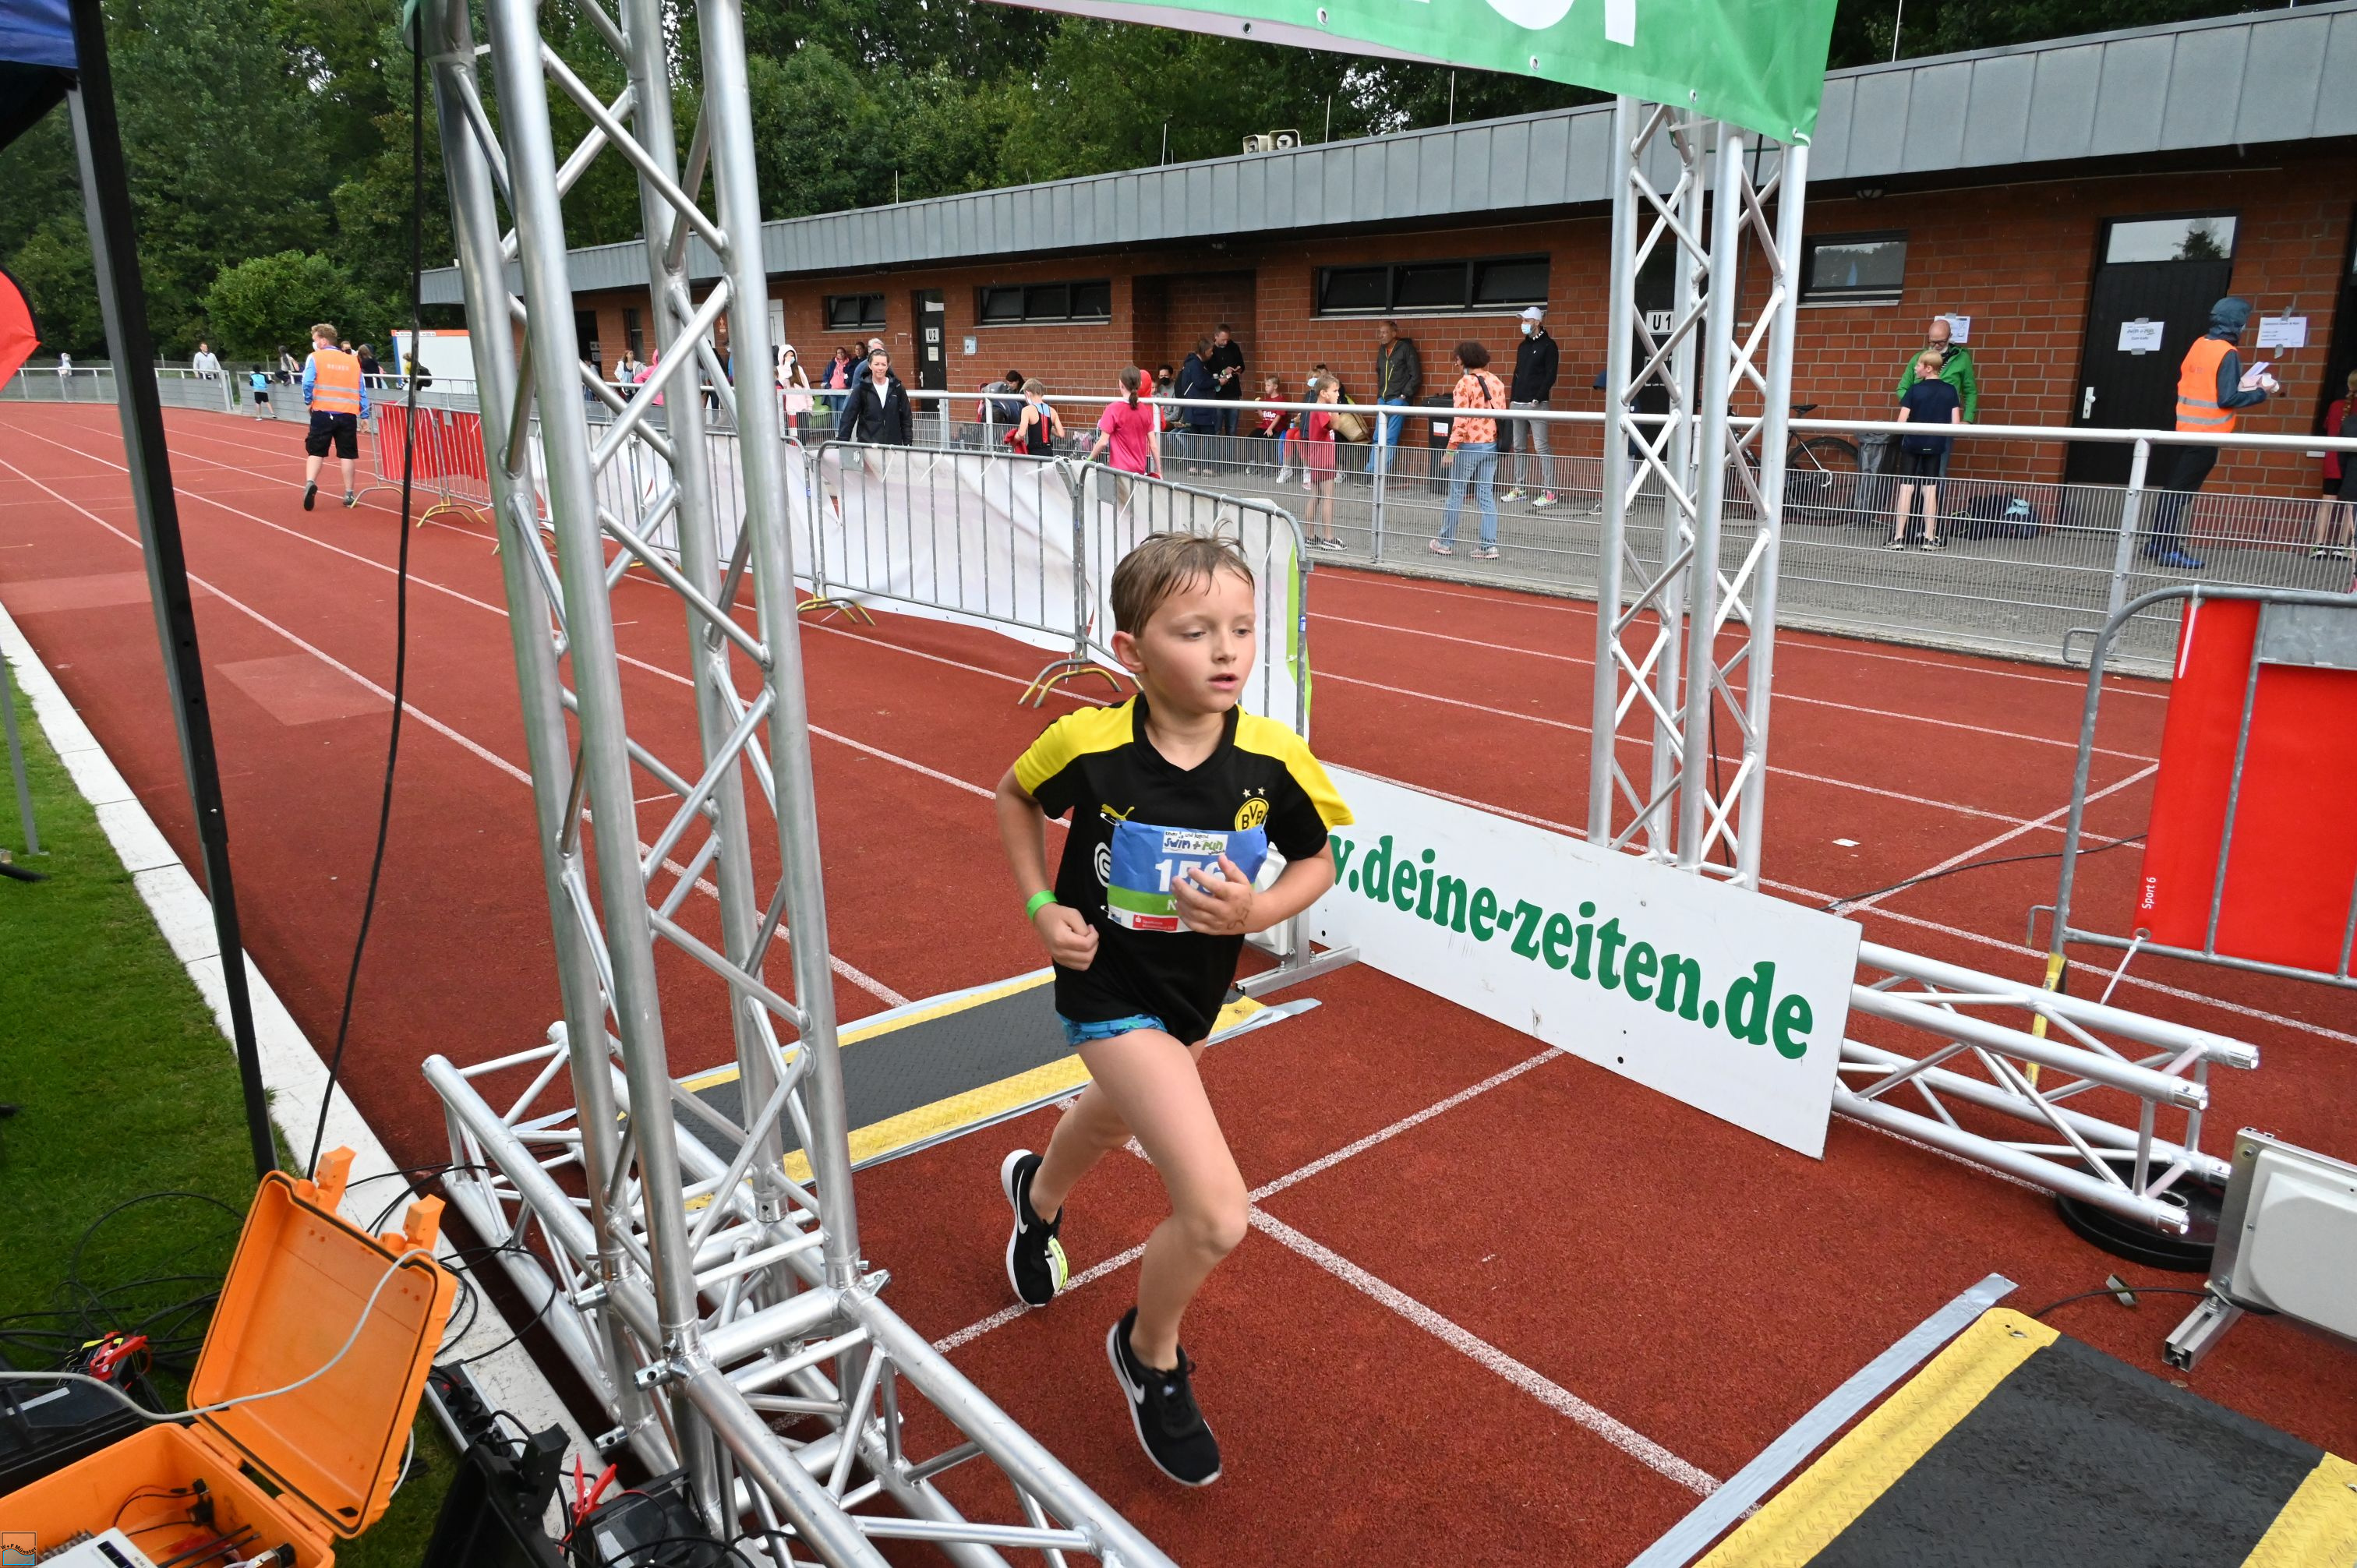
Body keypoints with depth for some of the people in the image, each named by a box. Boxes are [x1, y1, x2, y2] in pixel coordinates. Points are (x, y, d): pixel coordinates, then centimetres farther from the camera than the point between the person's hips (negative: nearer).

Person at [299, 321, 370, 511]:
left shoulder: (315, 358, 1)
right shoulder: (353, 360, 9)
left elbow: (307, 383, -10)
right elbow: (362, 390, 8)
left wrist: (308, 402, 6)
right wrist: (364, 415, 11)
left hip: (323, 413, -2)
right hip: (348, 414, 2)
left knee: (316, 451, 7)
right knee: (347, 454, 8)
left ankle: (310, 483, -14)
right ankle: (349, 494, 8)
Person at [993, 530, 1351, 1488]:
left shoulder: (1274, 759, -19)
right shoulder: (1088, 744, -24)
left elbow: (1316, 861, -2)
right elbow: (1016, 797, -1)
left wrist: (1259, 912, -21)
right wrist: (1041, 907, -10)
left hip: (1197, 988, 5)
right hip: (1110, 989, -5)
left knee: (1115, 1119, 35)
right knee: (1218, 1216, -16)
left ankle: (1037, 1194, 72)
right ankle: (1150, 1356, 17)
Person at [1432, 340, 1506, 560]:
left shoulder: (1465, 383, -12)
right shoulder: (1497, 383, 8)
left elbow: (1461, 420, -16)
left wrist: (1451, 449, -14)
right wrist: (1497, 442, 18)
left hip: (1469, 445, -6)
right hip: (1491, 445, 6)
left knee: (1456, 493, 5)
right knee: (1486, 495, 7)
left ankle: (1446, 542, 13)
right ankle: (1488, 546, 4)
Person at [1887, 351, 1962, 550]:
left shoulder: (1915, 390, -8)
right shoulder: (1950, 390, -1)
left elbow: (1901, 421, -12)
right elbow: (1955, 423, -6)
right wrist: (1939, 424, 15)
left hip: (1912, 444, -2)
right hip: (1935, 445, 2)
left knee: (1906, 488, 0)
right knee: (1930, 489, 8)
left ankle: (1898, 538, -2)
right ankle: (1929, 538, 8)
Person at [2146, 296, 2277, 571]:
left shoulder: (2199, 344, 7)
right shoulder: (2228, 353, -13)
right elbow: (2228, 398, -17)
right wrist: (2261, 392, -3)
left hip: (2184, 429, 7)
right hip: (2206, 434, -7)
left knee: (2172, 489, 12)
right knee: (2180, 492, -4)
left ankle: (2156, 544, 18)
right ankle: (2168, 550, -1)